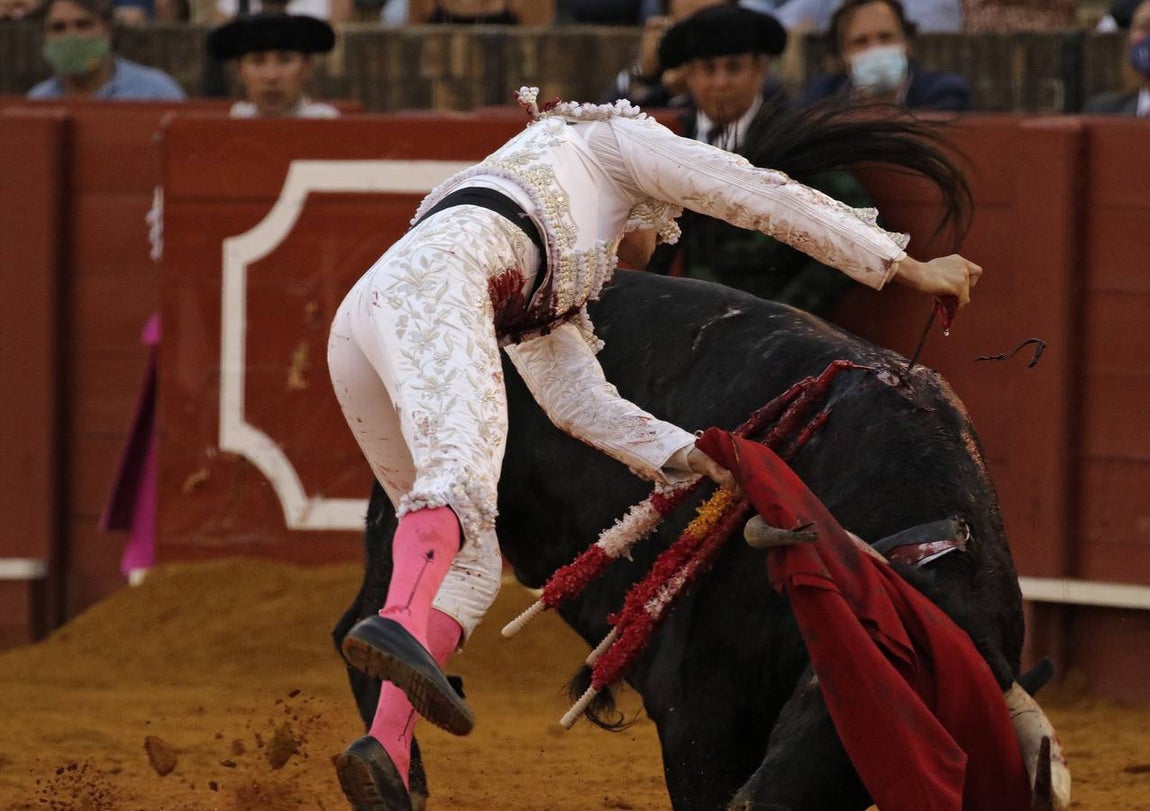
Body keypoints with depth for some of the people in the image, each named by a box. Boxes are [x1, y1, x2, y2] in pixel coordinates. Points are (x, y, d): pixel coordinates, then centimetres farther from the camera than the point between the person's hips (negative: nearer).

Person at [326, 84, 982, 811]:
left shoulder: (546, 289, 44)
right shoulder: (612, 139, 28)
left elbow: (580, 401, 31)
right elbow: (766, 199, 22)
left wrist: (687, 456, 18)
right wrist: (907, 267, 24)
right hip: (432, 281, -8)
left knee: (468, 565, 8)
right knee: (464, 476, -31)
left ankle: (387, 751, -12)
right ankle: (398, 629, -60)